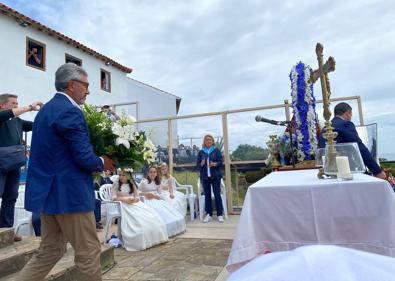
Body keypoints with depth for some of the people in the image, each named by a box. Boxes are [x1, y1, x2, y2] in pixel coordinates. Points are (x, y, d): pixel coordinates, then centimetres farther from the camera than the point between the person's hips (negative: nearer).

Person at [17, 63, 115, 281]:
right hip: (68, 193, -10)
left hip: (48, 190, 10)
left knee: (49, 251, 20)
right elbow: (84, 158, -21)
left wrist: (95, 161, 17)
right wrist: (102, 163, 0)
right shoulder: (69, 111, -17)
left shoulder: (46, 109, 14)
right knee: (88, 252, 5)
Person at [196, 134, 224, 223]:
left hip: (215, 176, -2)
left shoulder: (216, 150, 3)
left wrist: (215, 164, -20)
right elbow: (197, 165, 7)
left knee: (217, 195, -1)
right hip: (205, 176, 2)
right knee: (207, 196, 6)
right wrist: (201, 164, -14)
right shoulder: (201, 152, 7)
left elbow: (221, 162, -1)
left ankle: (220, 214, 9)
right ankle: (208, 214, 15)